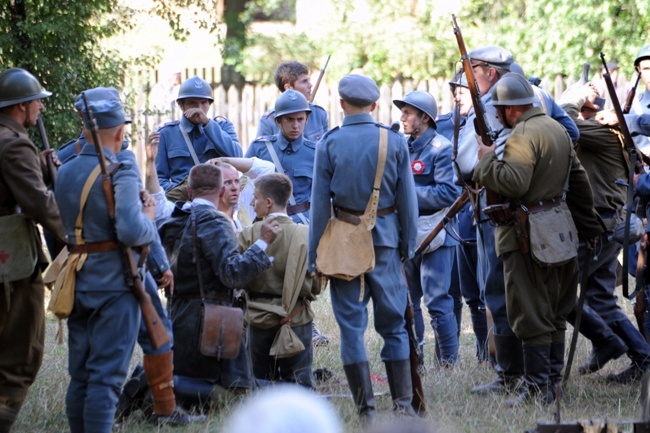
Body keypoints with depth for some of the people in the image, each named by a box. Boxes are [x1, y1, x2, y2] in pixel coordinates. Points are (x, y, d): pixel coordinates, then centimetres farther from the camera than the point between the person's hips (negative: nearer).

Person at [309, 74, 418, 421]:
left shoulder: (329, 143, -4)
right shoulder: (394, 141, -1)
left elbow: (319, 202, -3)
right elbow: (407, 198, 1)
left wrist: (314, 255, 2)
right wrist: (408, 245, 11)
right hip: (385, 237, 1)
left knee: (351, 324, 3)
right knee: (393, 324, 9)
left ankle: (365, 407, -1)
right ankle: (402, 403, 7)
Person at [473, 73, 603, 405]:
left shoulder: (523, 135, -16)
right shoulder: (558, 129, 14)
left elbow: (513, 182, -29)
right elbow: (579, 182, 20)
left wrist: (487, 160, -13)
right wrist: (588, 225, 27)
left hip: (529, 239, -9)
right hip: (560, 231, 9)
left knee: (531, 316, -6)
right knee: (554, 312, 15)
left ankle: (538, 387, -6)